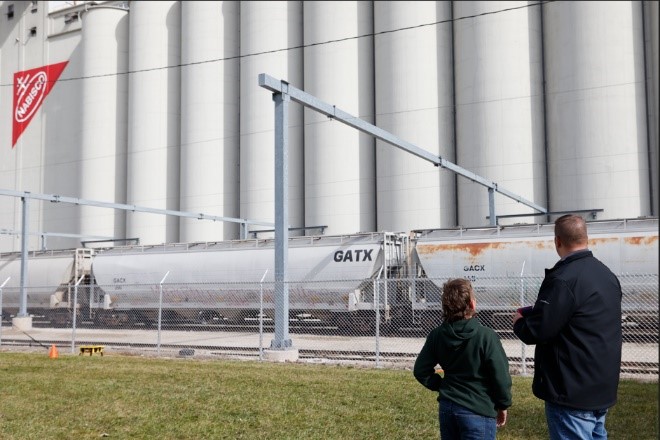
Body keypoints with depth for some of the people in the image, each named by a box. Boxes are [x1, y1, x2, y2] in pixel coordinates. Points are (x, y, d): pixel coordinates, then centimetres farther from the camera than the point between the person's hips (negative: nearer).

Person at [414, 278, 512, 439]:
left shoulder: (437, 335, -3)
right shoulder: (486, 336, -18)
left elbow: (421, 371, 4)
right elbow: (501, 377, -14)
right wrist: (503, 406, 1)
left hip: (447, 408, 5)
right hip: (477, 412, -5)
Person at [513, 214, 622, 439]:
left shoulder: (563, 279, -20)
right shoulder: (607, 274, 10)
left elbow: (536, 331, -22)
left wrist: (518, 321, 0)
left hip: (573, 392, -9)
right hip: (602, 387, 9)